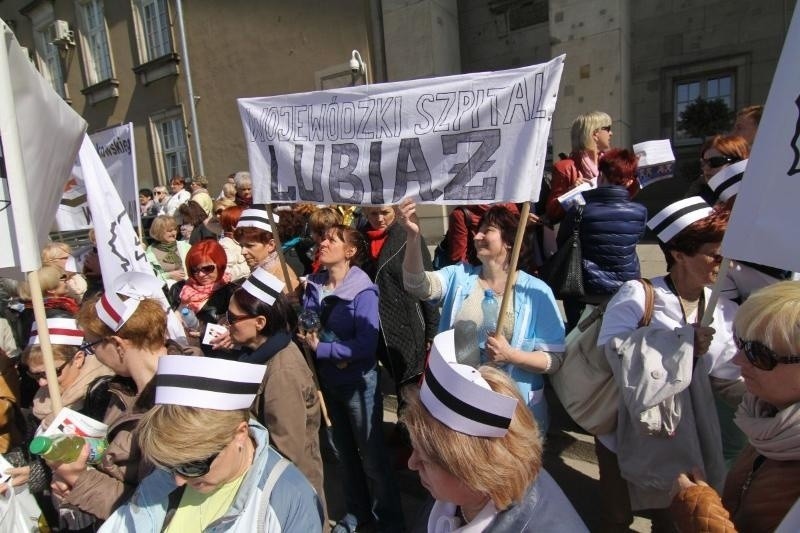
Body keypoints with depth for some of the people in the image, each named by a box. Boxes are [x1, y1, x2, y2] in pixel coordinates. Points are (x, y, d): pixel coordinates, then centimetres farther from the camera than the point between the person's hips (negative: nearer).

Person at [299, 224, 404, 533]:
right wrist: (304, 337, -15)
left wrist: (321, 349, -23)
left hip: (358, 382, -6)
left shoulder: (363, 291, -21)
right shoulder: (313, 285, -3)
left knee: (371, 455, 9)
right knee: (344, 450, 23)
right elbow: (304, 326, 7)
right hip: (328, 380, 6)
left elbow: (366, 345, -26)